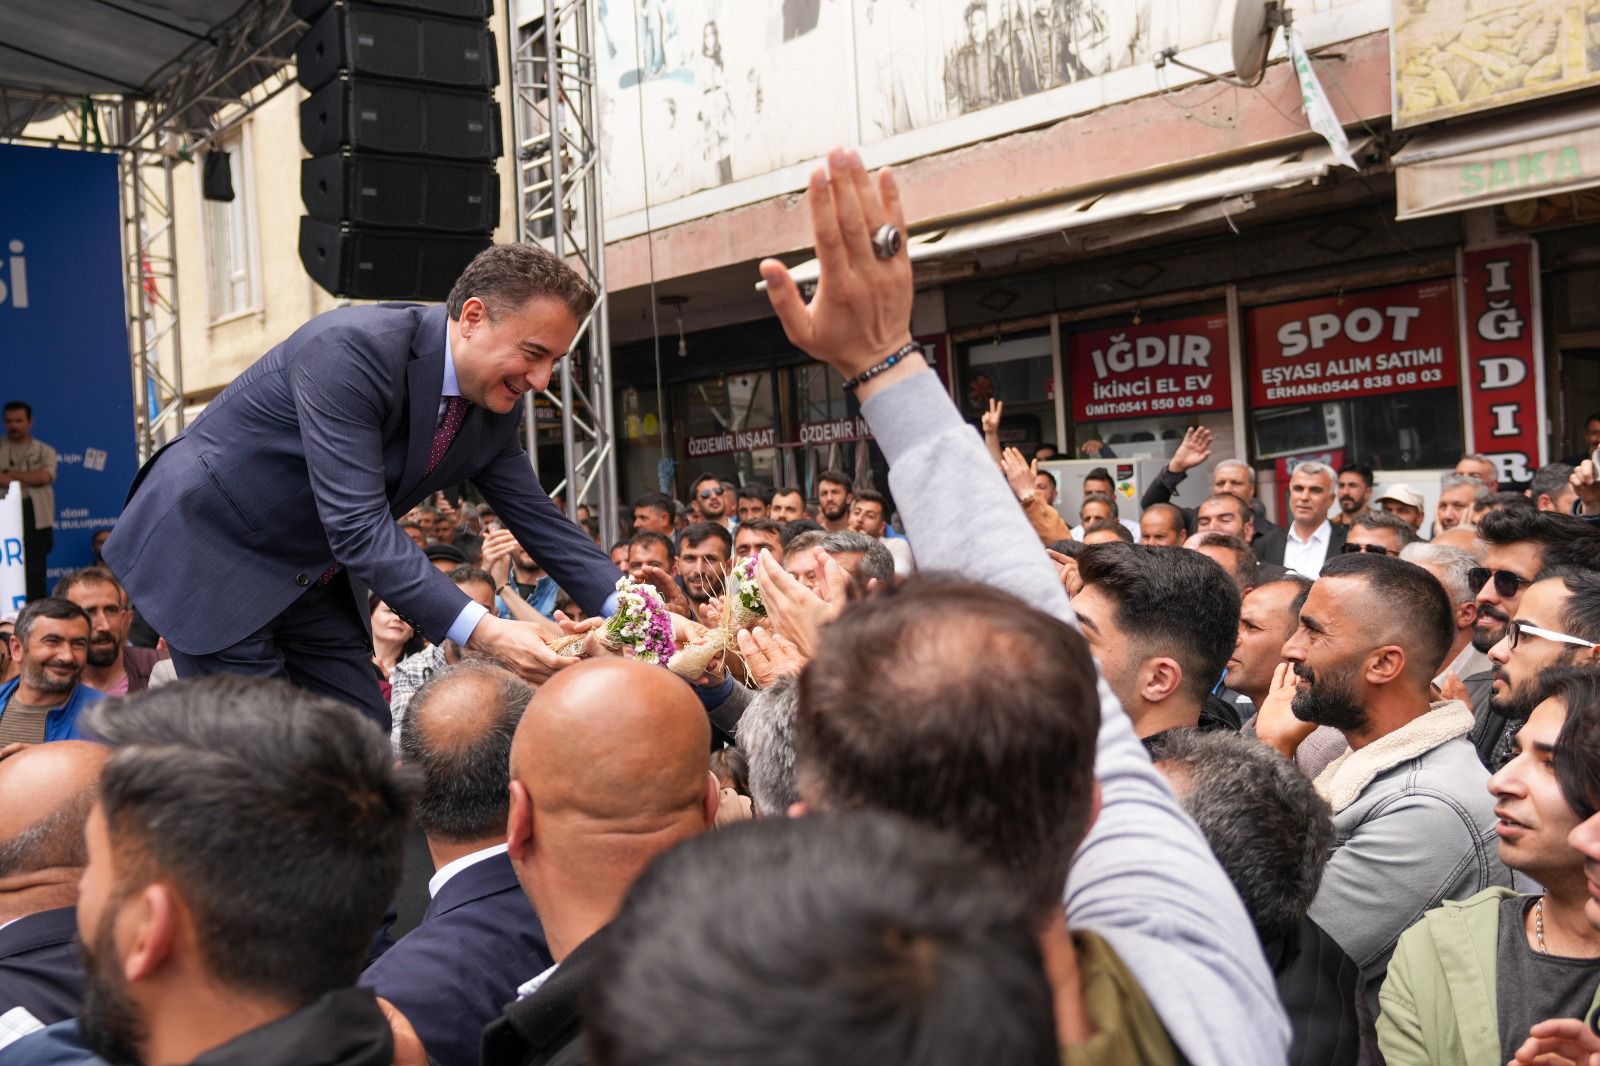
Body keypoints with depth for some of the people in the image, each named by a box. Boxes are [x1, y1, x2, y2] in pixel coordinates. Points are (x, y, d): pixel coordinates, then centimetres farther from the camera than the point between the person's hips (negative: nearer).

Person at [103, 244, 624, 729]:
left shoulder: (497, 408, -4)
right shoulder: (351, 349, -29)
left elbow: (537, 518, 3)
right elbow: (358, 526, -34)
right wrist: (482, 632, -40)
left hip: (307, 579, 8)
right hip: (205, 546, -7)